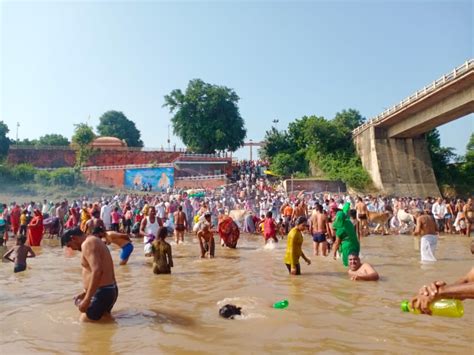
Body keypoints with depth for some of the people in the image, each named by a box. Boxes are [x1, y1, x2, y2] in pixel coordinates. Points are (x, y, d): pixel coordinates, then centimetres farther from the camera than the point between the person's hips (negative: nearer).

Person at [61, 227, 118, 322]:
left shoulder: (87, 244, -15)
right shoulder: (93, 241, 16)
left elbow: (97, 272, -27)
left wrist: (87, 299, -22)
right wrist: (85, 293, 24)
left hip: (103, 292, -10)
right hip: (109, 290, 10)